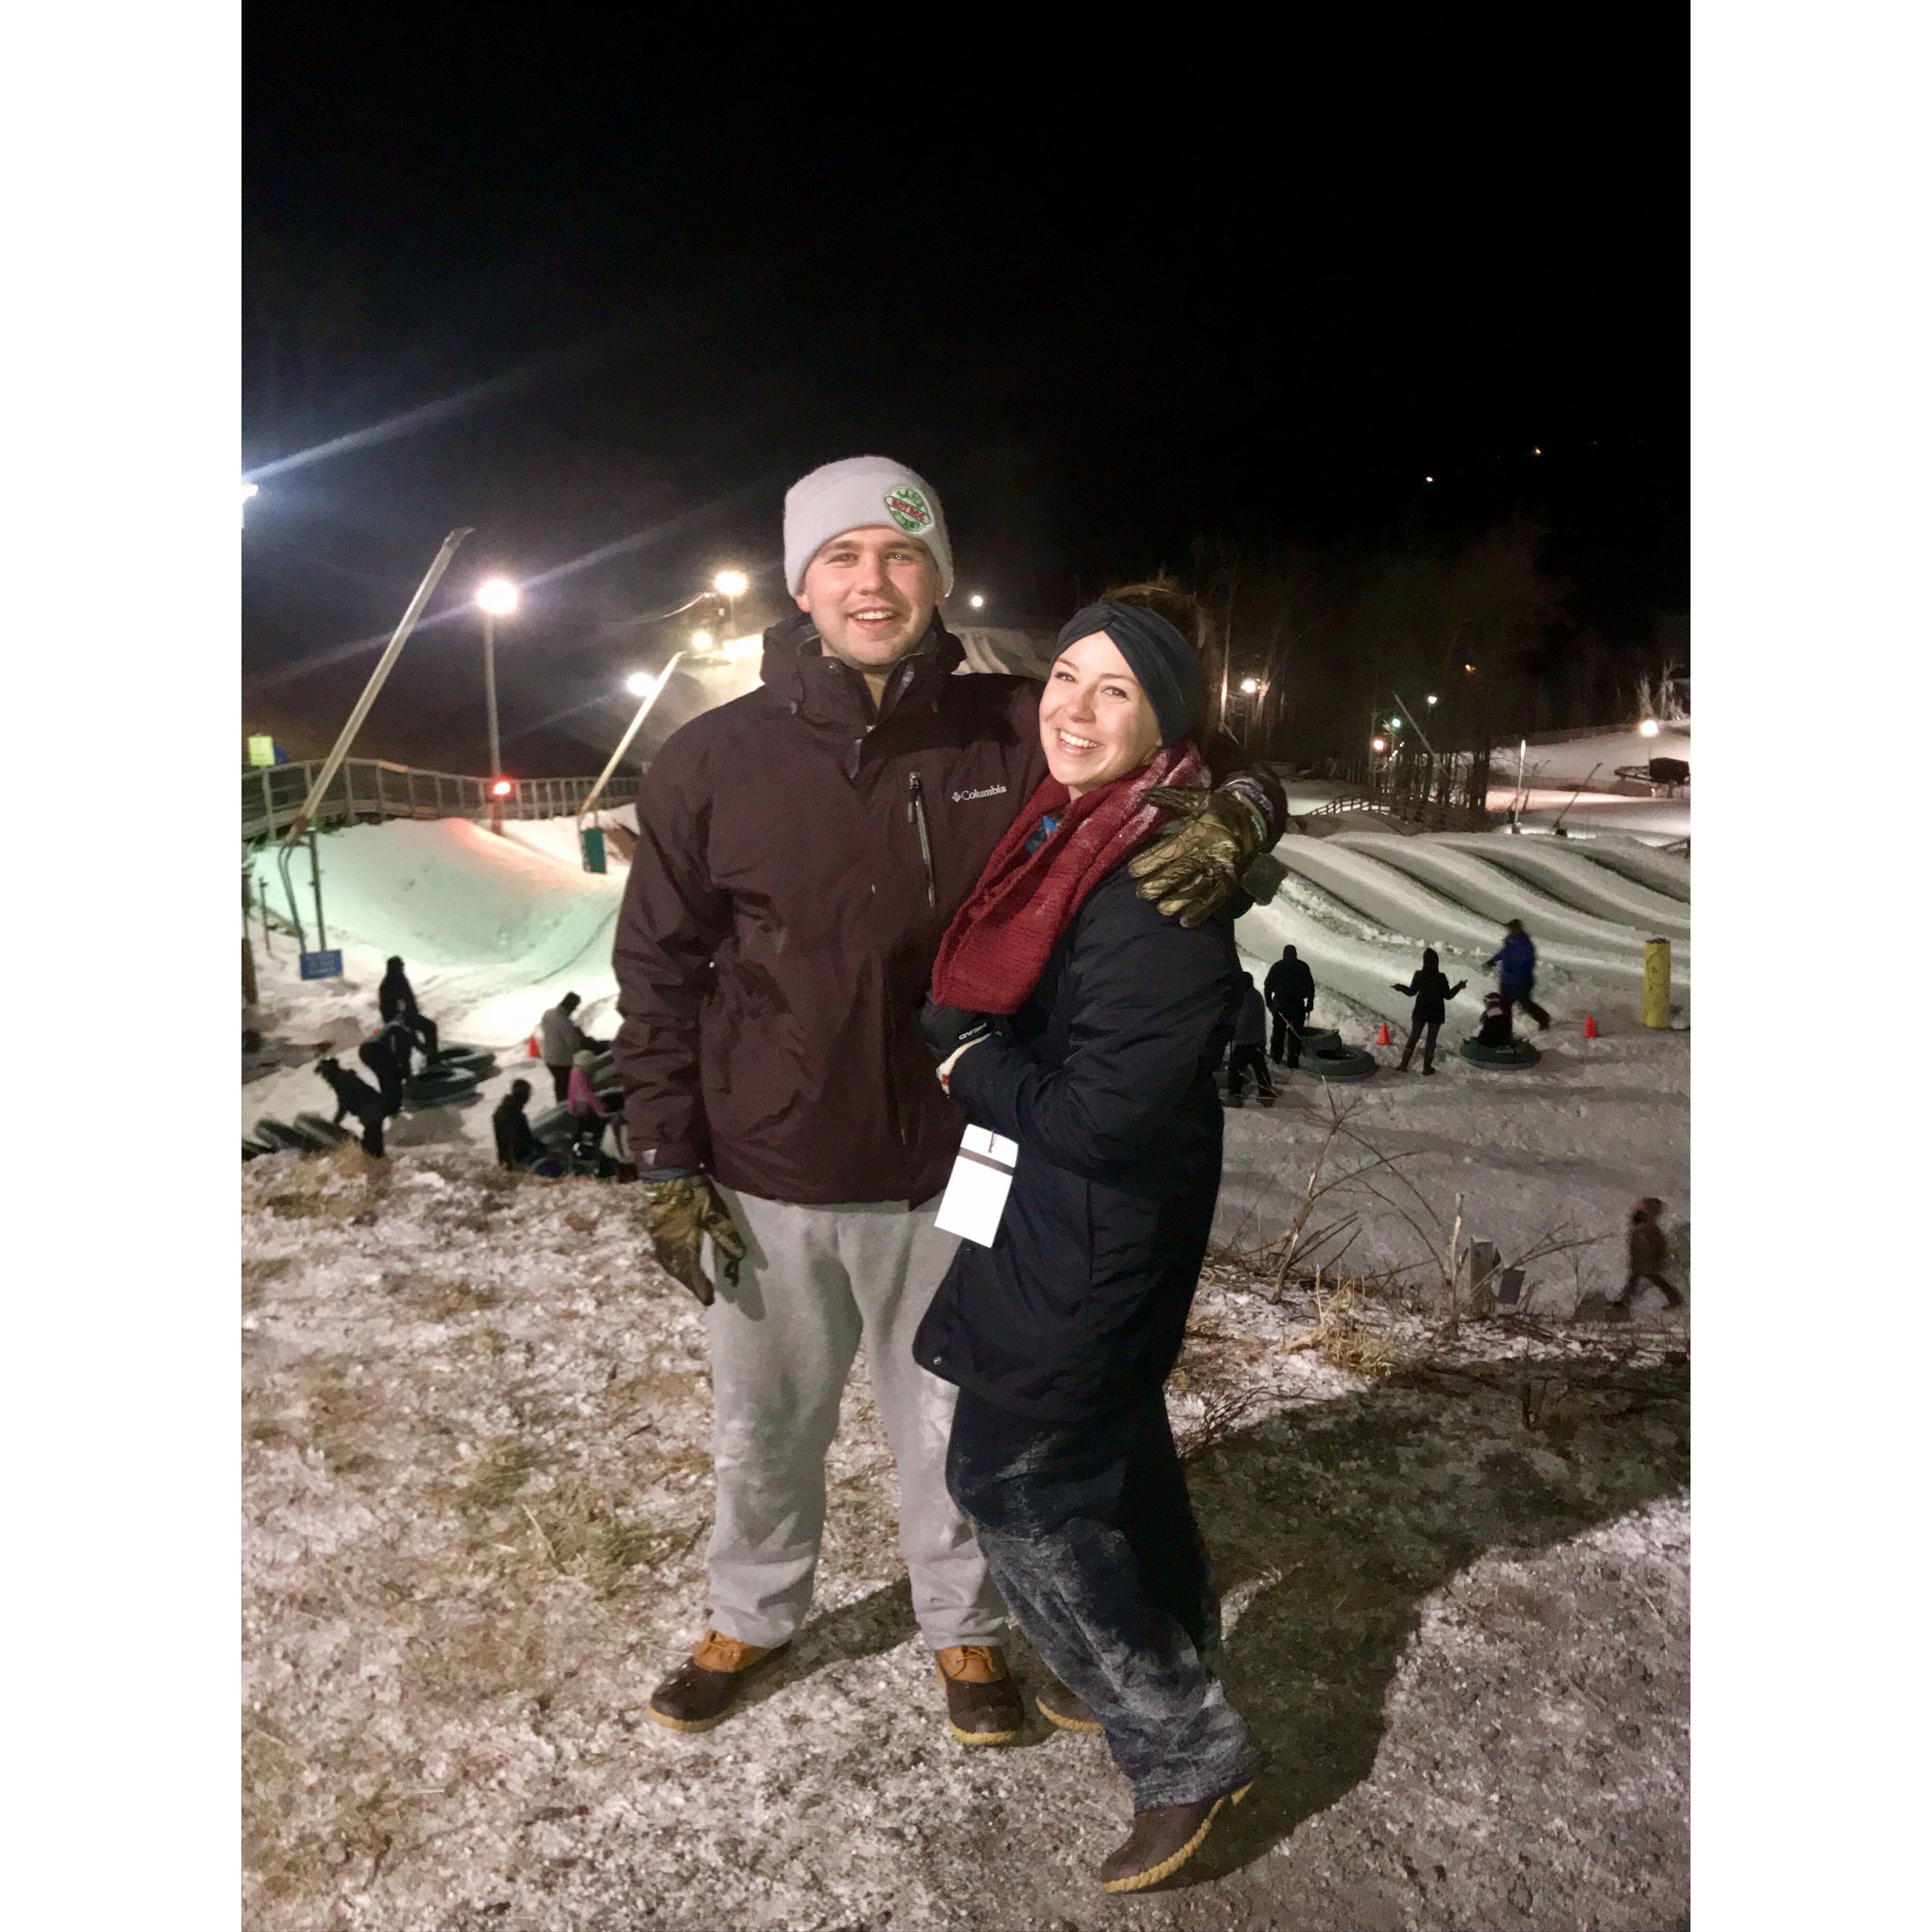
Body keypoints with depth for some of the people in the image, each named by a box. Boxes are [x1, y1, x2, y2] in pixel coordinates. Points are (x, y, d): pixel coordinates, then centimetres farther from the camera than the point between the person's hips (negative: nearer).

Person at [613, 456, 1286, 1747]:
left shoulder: (1014, 740, -9)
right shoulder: (713, 763, -8)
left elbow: (1218, 776, 0)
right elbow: (661, 974, -1)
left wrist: (1234, 819, -25)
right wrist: (668, 1170, -2)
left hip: (945, 1180, 0)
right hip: (766, 1185, 1)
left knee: (948, 1429, 20)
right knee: (764, 1426, 22)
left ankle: (964, 1627, 47)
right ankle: (753, 1618, 50)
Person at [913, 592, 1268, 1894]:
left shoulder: (1161, 884, -26)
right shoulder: (1063, 831, 2)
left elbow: (1102, 1111, -26)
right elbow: (990, 996, 13)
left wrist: (969, 1066, -15)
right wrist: (974, 1048, -5)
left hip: (1096, 1230, -9)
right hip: (1068, 1210, 9)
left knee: (1013, 1474, 2)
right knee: (1115, 1445, 23)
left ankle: (1184, 1748, 18)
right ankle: (1165, 1673, 46)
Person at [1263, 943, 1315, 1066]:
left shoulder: (1277, 966, 5)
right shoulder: (1303, 966, 1)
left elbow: (1268, 986, 5)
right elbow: (1310, 986, -2)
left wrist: (1269, 1003, 12)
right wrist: (1310, 1003, 3)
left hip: (1279, 1005, 2)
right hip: (1297, 1005, -2)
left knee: (1278, 1031, 17)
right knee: (1296, 1034, 2)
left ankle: (1276, 1059, 20)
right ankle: (1293, 1064, -2)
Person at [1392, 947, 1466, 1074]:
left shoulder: (1419, 976, -12)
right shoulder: (1441, 978, -16)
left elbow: (1411, 992, 0)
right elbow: (1448, 996, -6)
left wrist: (1400, 987, 18)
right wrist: (1459, 986, 9)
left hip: (1420, 1012, 1)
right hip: (1436, 1014, -1)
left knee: (1413, 1037, 13)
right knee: (1431, 1039, 11)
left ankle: (1404, 1065, 14)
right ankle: (1427, 1067, 17)